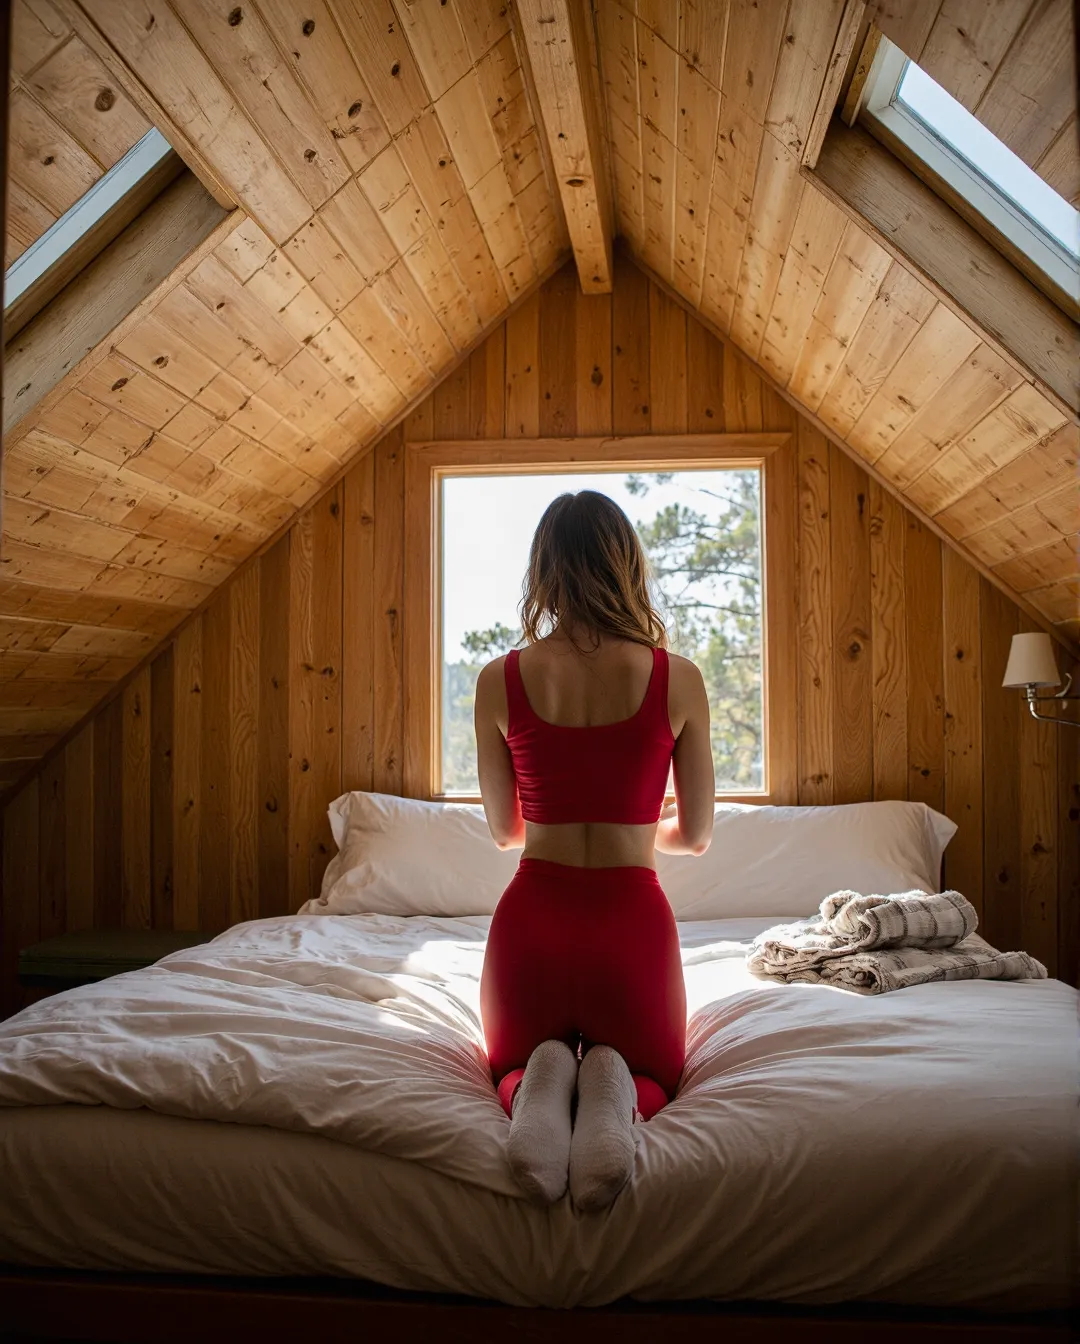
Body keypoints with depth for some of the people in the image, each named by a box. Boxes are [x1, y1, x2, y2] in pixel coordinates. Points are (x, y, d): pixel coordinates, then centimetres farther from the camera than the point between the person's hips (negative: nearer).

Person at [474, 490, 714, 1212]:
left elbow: (504, 830, 9)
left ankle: (537, 1089, -9)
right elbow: (696, 834, 5)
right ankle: (616, 1091, -10)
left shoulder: (500, 680, -4)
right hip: (632, 919, 0)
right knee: (655, 1069, 27)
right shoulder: (678, 679, -6)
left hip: (532, 916, 1)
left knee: (515, 1062, 29)